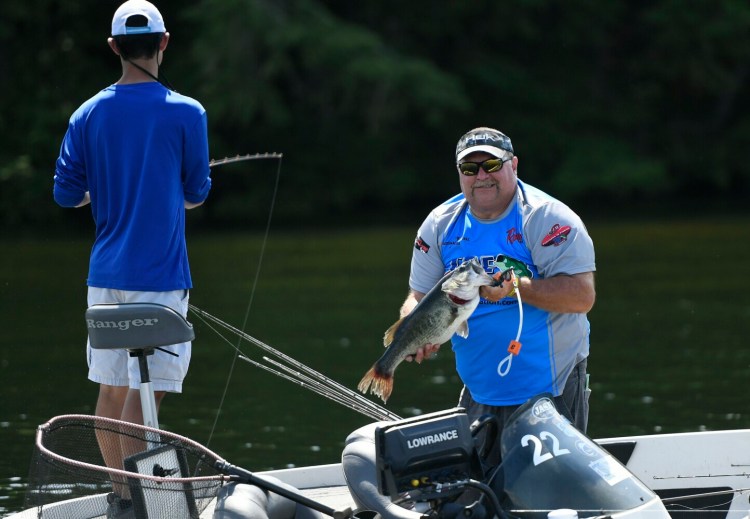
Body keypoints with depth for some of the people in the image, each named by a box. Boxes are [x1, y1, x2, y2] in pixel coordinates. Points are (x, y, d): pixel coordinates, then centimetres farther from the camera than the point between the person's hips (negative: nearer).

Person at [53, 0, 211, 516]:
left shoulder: (89, 115, 3)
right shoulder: (186, 113, -7)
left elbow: (66, 193, 4)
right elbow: (197, 192, 1)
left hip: (105, 274, 4)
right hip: (159, 276, -4)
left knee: (112, 389, 14)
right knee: (144, 391, -6)